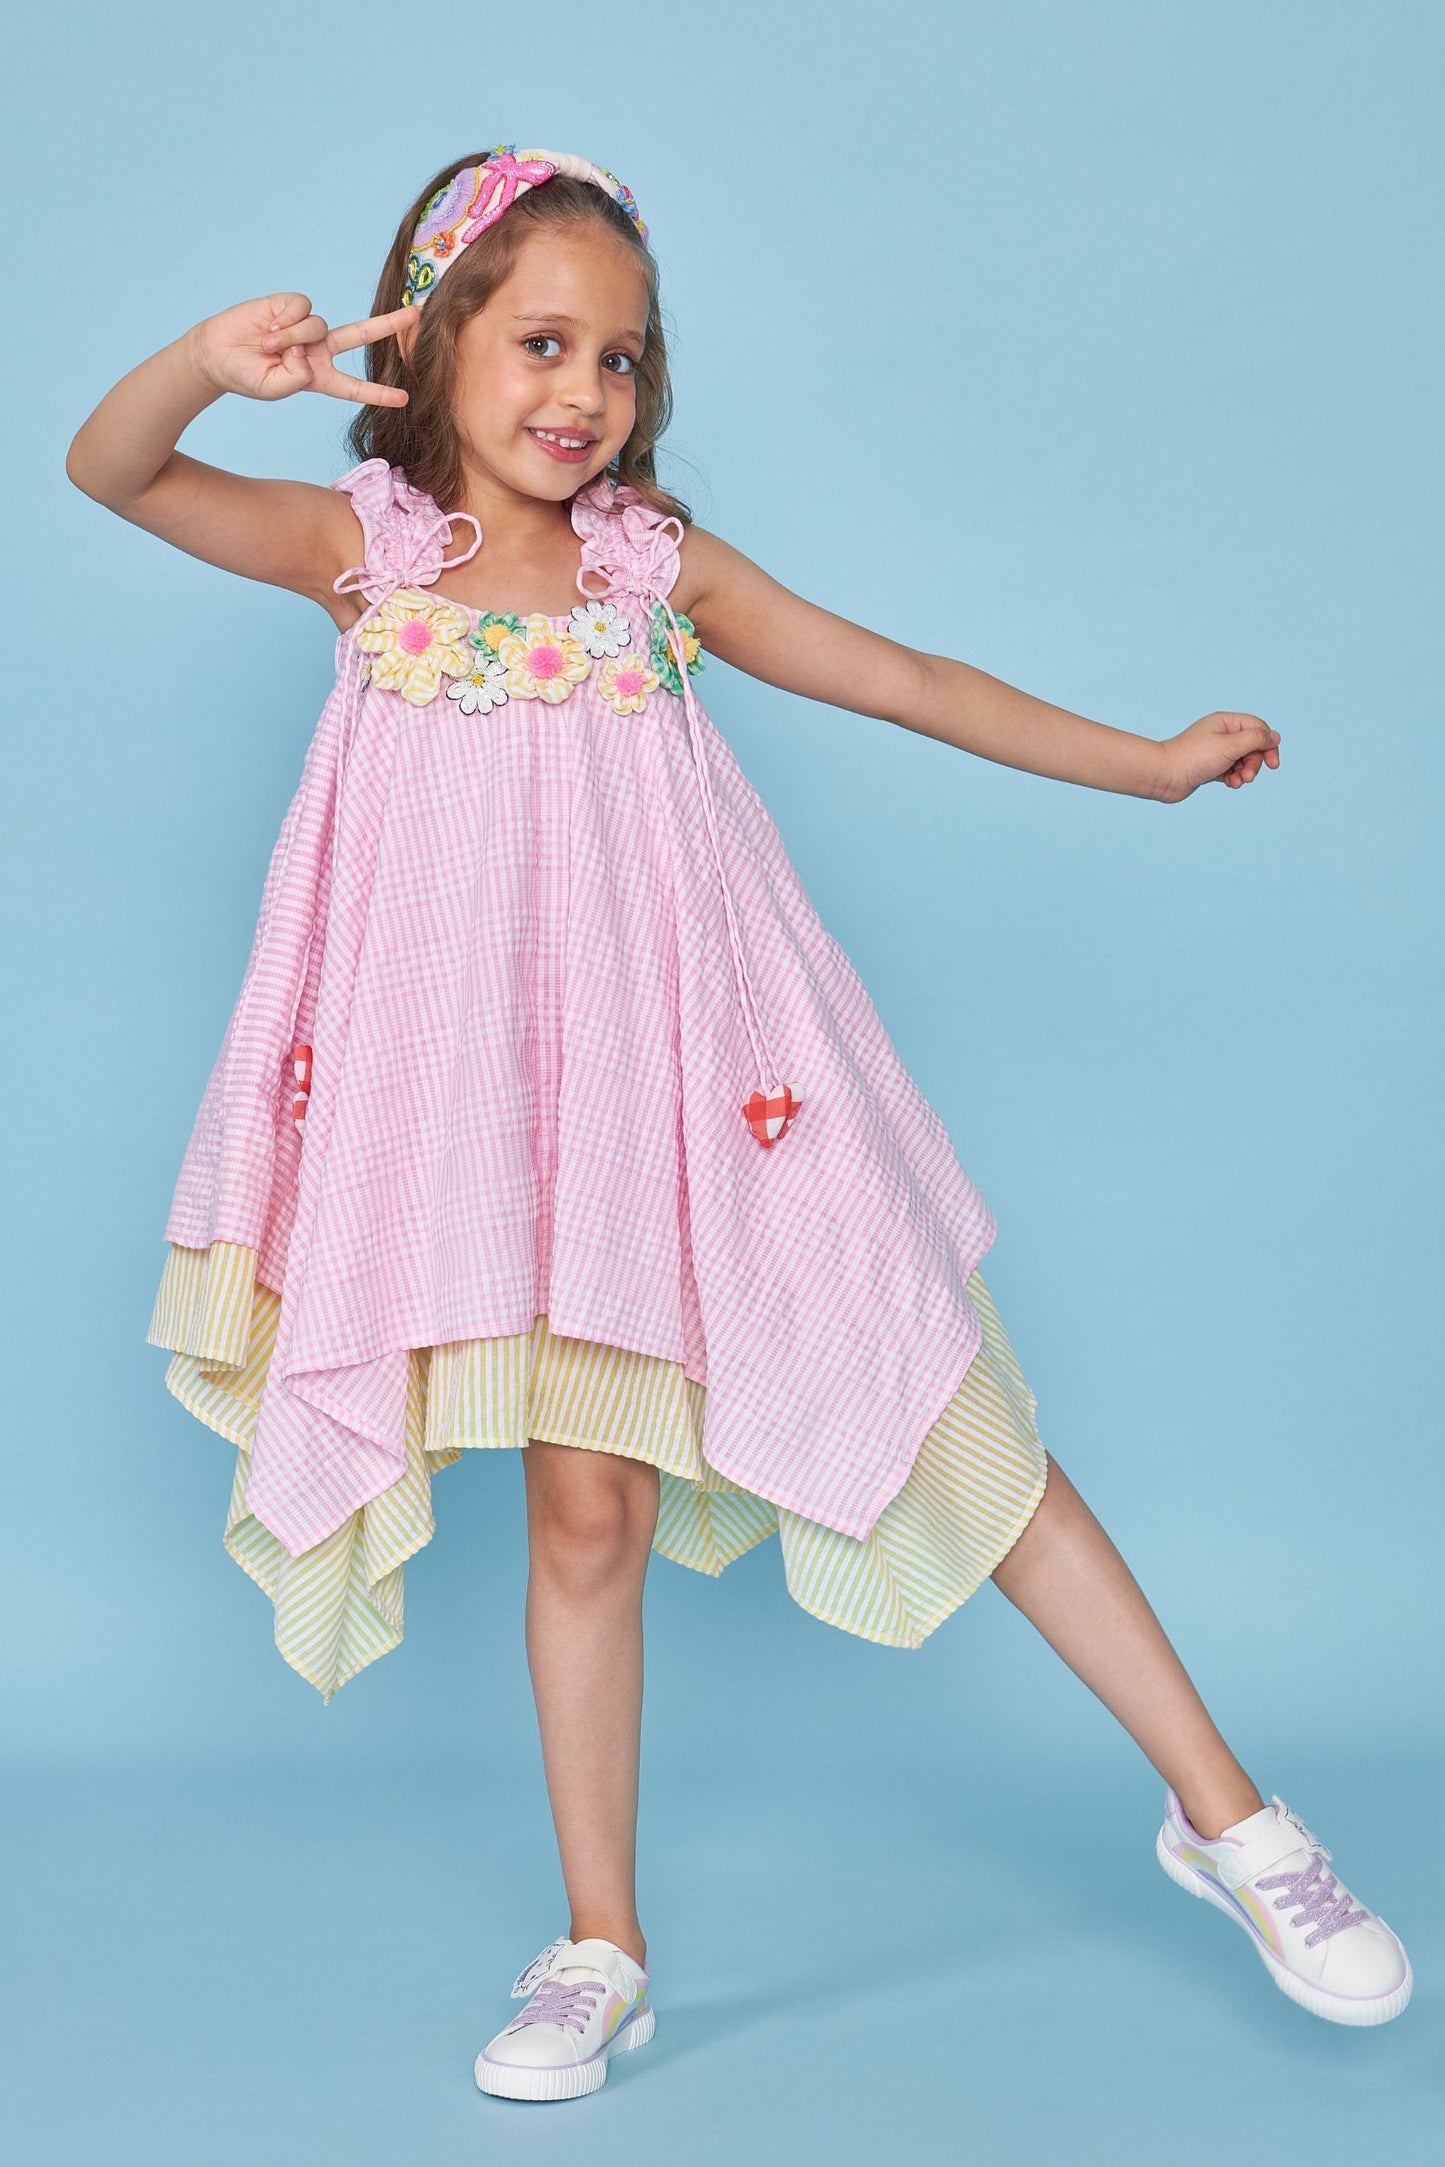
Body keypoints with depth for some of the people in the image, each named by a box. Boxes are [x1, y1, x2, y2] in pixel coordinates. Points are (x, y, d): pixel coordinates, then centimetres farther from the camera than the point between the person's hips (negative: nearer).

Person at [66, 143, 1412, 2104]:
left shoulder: (661, 567, 7)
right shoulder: (366, 547, 3)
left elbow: (906, 679, 12)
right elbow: (111, 472, -7)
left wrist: (1148, 762, 14)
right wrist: (211, 362, -28)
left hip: (692, 1071, 1)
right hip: (506, 1093, -1)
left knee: (955, 1430, 3)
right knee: (585, 1504, 2)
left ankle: (1228, 1817, 15)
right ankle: (603, 1948, 20)